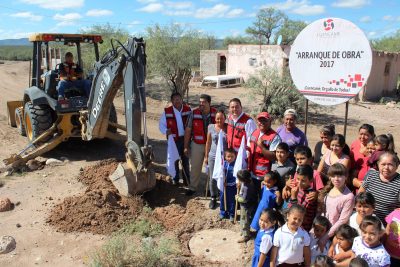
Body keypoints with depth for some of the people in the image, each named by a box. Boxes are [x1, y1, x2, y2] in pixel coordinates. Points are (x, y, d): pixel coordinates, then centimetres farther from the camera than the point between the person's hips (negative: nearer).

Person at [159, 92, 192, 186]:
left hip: (185, 138, 1)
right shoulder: (167, 111, -7)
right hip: (174, 139, -1)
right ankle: (175, 179, 25)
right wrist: (166, 131, -17)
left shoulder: (188, 110, -2)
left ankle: (187, 179, 27)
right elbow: (161, 124, 0)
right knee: (174, 159, 8)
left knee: (185, 159, 13)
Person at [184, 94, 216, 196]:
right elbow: (188, 130, -5)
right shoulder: (194, 113, -11)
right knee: (195, 167, 10)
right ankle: (192, 187, 26)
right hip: (197, 145, 0)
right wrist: (185, 147, -4)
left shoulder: (215, 113, -10)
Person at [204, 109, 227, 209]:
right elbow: (208, 143, 6)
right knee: (213, 179, 8)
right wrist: (206, 156, 8)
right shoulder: (211, 127, 0)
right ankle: (213, 198, 25)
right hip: (213, 157, 2)